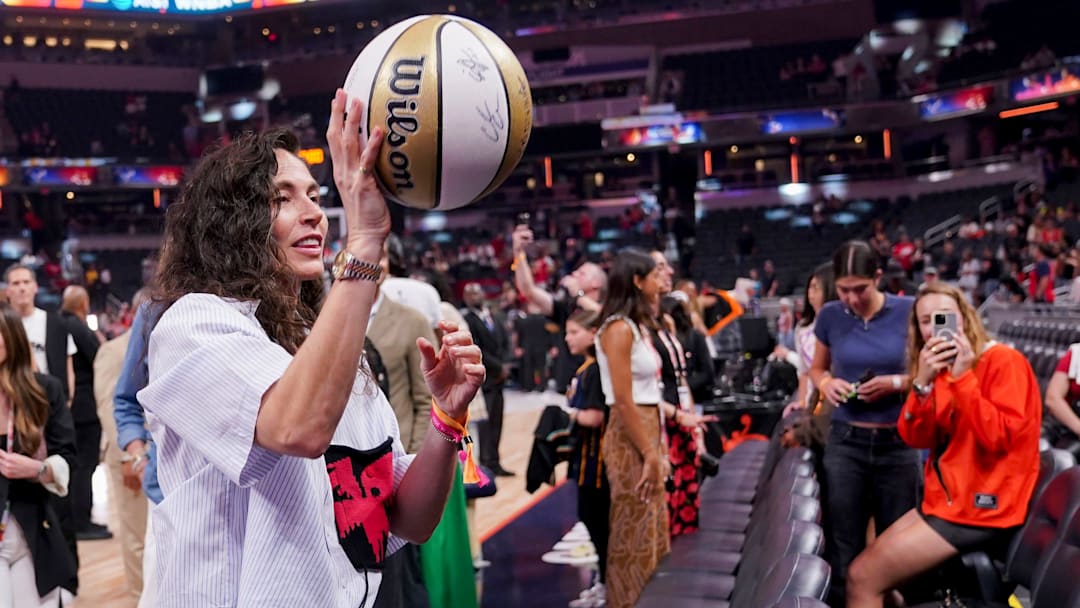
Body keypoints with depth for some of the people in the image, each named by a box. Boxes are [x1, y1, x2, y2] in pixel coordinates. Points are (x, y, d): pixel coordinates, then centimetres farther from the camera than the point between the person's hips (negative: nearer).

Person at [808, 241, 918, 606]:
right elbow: (816, 368, 14)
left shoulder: (908, 311, -7)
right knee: (844, 549, 8)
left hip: (897, 443, -1)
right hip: (845, 442, 1)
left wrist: (895, 383, -17)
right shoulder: (830, 316, 0)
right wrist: (826, 383, -8)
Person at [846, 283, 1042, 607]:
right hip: (947, 499, 8)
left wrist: (962, 377, -25)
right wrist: (922, 382, -15)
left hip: (980, 507, -8)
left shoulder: (1003, 361, -12)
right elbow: (916, 438, -1)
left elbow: (999, 437, -23)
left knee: (863, 579, -12)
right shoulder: (945, 368, 10)